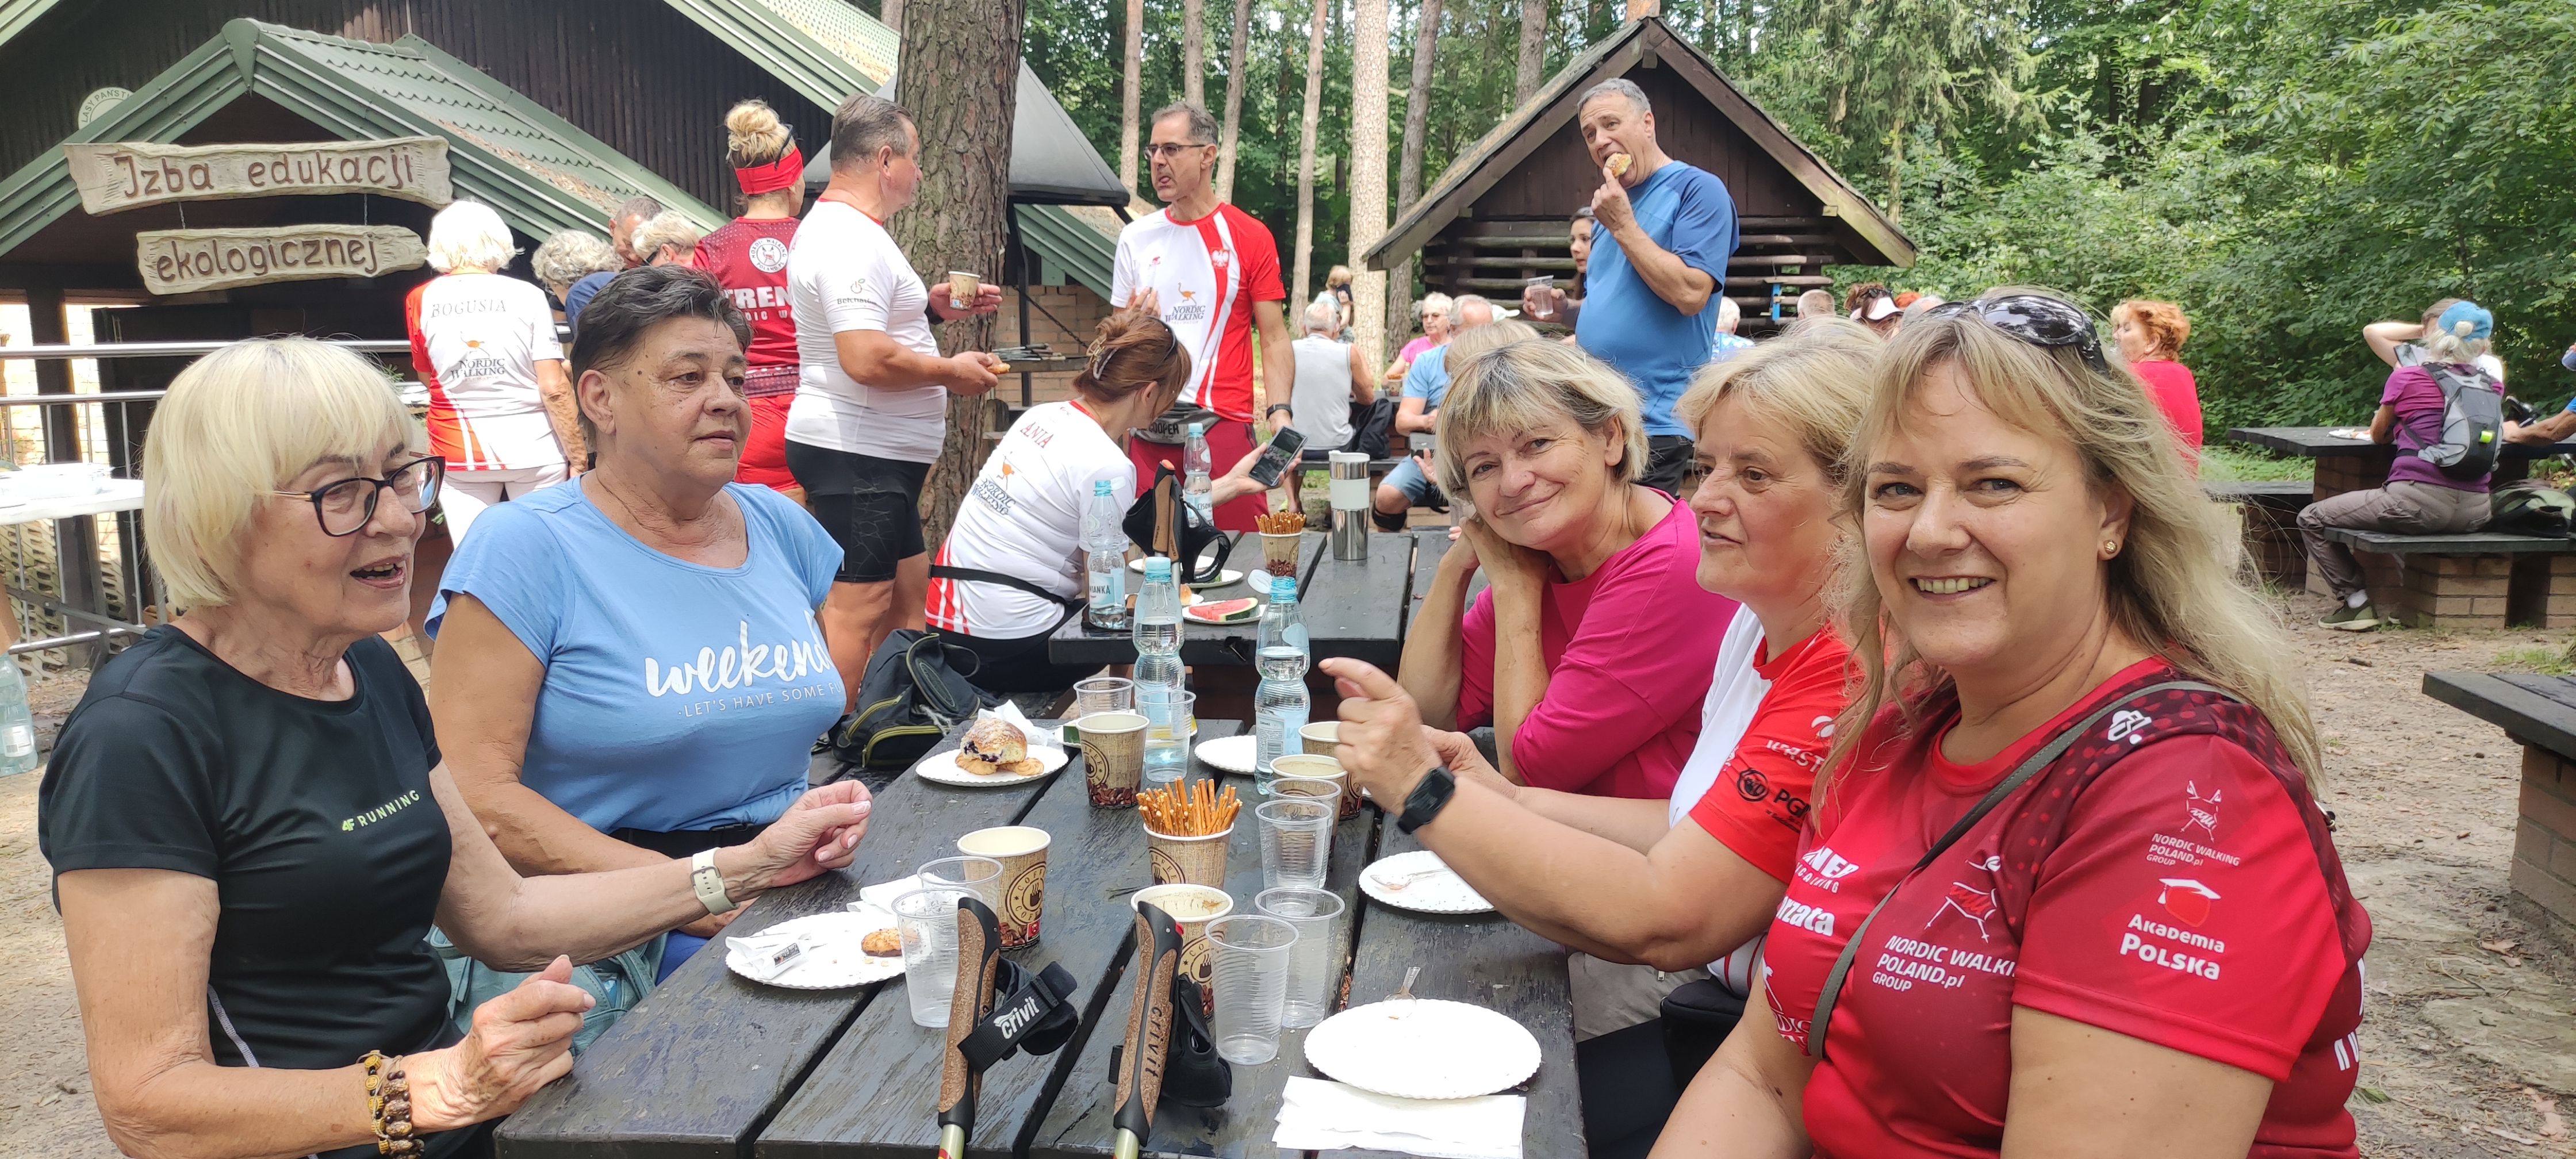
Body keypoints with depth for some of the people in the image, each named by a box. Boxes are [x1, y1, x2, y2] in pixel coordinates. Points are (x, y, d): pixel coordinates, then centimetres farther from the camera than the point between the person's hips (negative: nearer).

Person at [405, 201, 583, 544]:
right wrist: (578, 457, -3)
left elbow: (426, 376, 16)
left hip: (457, 452, 2)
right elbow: (555, 389, -9)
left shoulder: (420, 300, 2)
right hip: (534, 451, -2)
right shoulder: (527, 296, -5)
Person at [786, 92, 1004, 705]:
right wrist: (949, 370, -15)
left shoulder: (835, 226, 17)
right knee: (857, 610, -6)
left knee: (908, 596, 17)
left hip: (876, 455, 11)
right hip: (857, 454, -11)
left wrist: (932, 308, 18)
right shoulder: (851, 241, -18)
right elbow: (866, 359, -29)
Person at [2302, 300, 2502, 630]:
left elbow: (2378, 436, 13)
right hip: (2474, 513, 6)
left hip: (2419, 502, -6)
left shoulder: (2407, 377, -1)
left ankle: (2356, 603, 5)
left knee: (2312, 519, 9)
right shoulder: (2493, 387, 10)